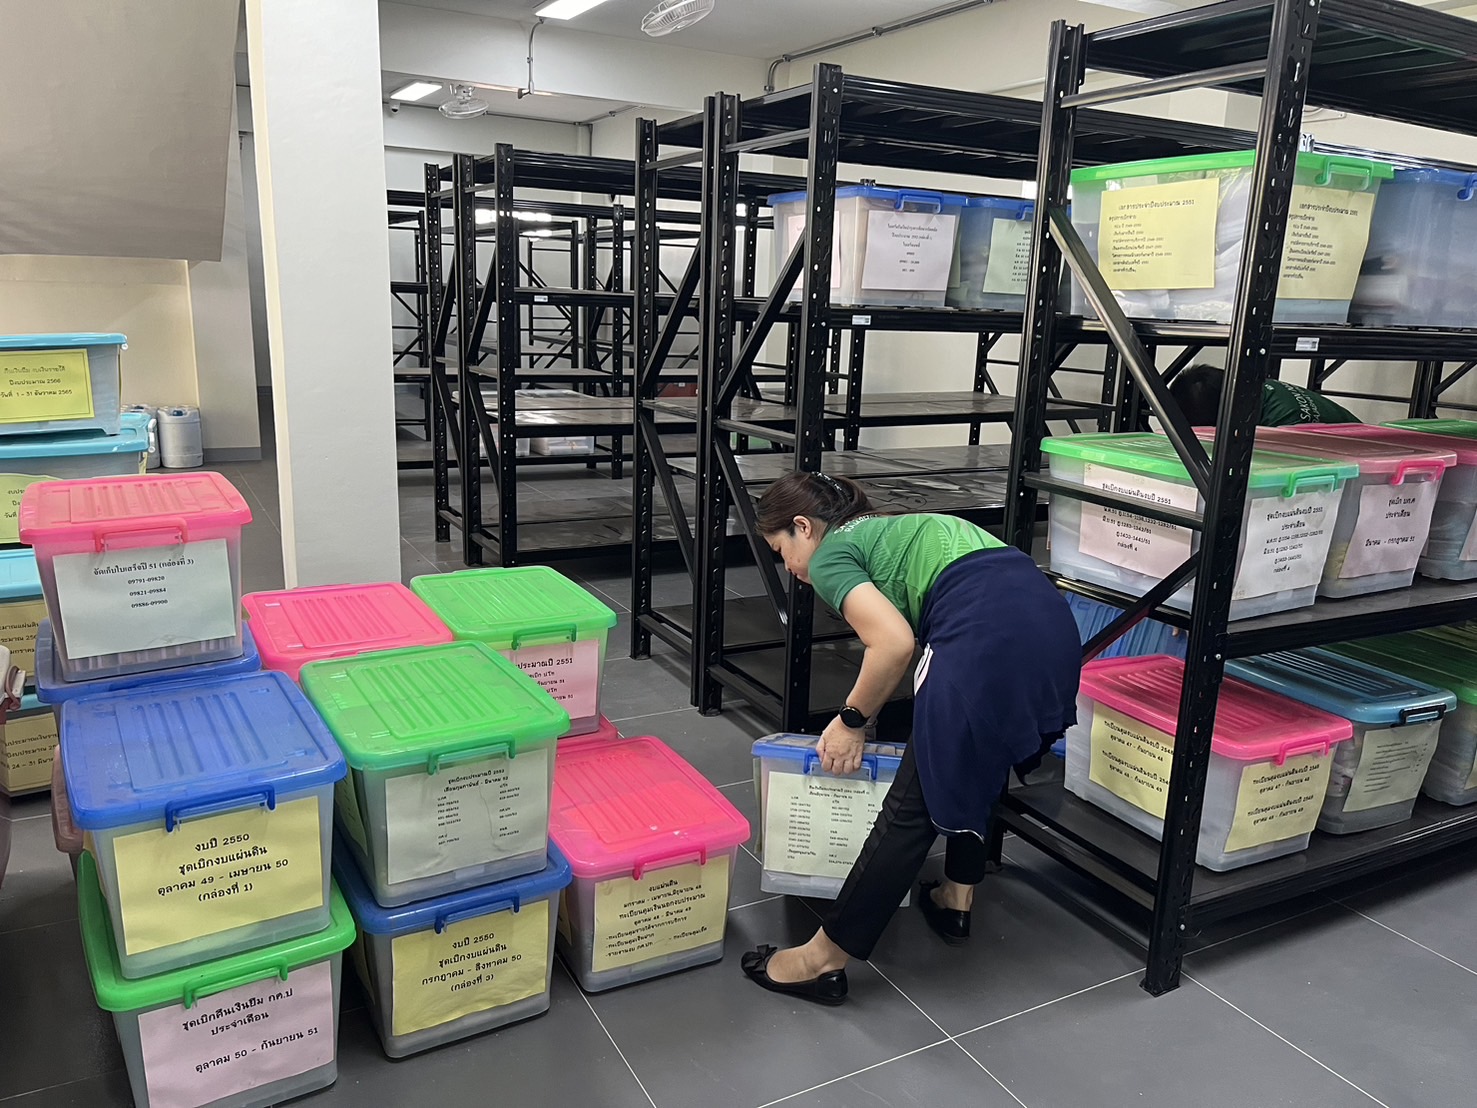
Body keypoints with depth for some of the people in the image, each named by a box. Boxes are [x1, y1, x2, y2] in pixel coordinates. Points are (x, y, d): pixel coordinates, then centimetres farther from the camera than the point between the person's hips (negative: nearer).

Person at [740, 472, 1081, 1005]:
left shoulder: (829, 555, 9)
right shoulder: (889, 529, 34)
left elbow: (895, 644, -7)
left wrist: (851, 720, 7)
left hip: (986, 634, -9)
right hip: (1053, 619, 9)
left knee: (914, 805, 0)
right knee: (977, 770, 29)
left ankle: (824, 959, 13)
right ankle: (955, 899, 42)